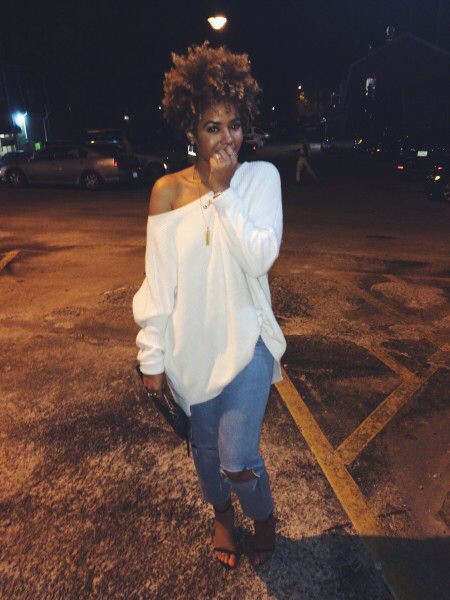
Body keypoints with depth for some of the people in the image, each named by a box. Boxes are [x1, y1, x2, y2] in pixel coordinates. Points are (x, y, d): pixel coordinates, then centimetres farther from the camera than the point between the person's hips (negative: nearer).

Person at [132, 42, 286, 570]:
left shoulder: (261, 176, -6)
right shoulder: (168, 191, -5)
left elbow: (260, 257, -18)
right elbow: (158, 282, -4)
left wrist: (224, 190, -19)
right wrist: (152, 356, -3)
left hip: (247, 342, -2)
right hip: (193, 347, 2)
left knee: (238, 459, -5)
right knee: (205, 448, 20)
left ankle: (264, 520, 33)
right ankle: (222, 515, 53)